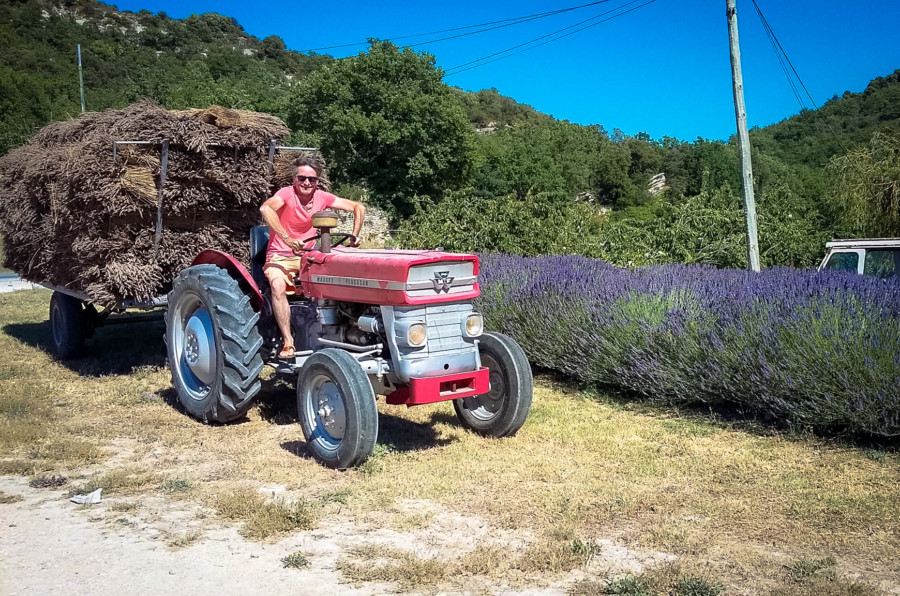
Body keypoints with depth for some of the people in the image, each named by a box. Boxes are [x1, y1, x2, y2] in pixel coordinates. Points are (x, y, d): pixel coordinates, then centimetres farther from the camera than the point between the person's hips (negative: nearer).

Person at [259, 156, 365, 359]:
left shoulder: (322, 197, -1)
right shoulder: (287, 193, -14)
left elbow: (358, 208, 4)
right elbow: (265, 208, -36)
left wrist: (354, 236, -9)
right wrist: (287, 239, -44)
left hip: (308, 256, 4)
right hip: (281, 257, -4)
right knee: (278, 285, -35)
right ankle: (288, 342, -29)